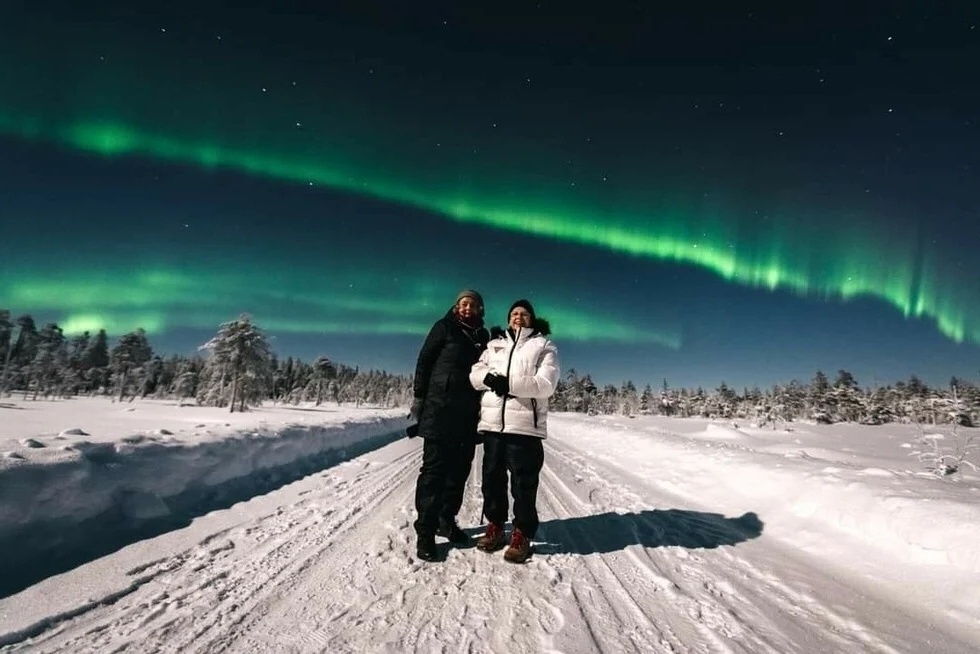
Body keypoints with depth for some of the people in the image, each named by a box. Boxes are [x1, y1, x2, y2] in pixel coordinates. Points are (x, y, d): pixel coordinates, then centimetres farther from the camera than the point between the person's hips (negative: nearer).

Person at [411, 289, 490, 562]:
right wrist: (419, 397, -9)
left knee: (460, 468, 10)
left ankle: (447, 520, 24)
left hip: (468, 413, 5)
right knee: (434, 468, -4)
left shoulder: (483, 336, 15)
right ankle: (425, 531, 1)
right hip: (440, 408, -5)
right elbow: (424, 361, -2)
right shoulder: (444, 327, 1)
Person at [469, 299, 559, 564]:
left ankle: (522, 534, 12)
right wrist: (490, 378, -15)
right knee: (492, 476, 11)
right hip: (492, 421, 4)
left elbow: (546, 384, -8)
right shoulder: (494, 344, 19)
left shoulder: (544, 346, 6)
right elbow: (475, 373, 8)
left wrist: (509, 384, -17)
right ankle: (495, 525, 26)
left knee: (523, 481, -1)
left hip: (525, 423, -4)